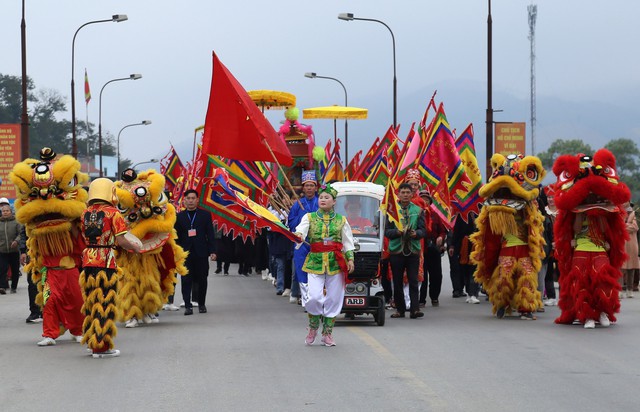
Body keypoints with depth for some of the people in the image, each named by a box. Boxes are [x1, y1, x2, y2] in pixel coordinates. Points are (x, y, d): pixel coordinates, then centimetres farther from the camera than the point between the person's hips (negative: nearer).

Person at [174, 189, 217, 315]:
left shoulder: (205, 215, 7)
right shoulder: (179, 216, 8)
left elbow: (210, 234, 4)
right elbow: (176, 236, 6)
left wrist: (212, 251, -4)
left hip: (201, 253, 0)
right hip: (185, 253, 0)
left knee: (202, 279, 6)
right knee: (186, 280, -5)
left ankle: (201, 304, 19)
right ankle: (188, 306, -6)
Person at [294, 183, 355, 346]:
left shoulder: (341, 220, 11)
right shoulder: (309, 217, 8)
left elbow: (348, 241, 12)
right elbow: (301, 229, -11)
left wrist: (350, 259, 0)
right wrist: (298, 235, -34)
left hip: (336, 262, 1)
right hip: (315, 261, -1)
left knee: (333, 298, 2)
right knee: (315, 297, -12)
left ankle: (327, 333, 15)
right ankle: (313, 328, 13)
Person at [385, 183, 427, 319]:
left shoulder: (418, 210, 9)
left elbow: (423, 230, 5)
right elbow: (386, 231, 2)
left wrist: (416, 233, -16)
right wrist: (397, 232, -16)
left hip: (413, 250, 0)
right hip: (396, 250, 0)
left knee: (413, 281, -5)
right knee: (397, 281, 4)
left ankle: (415, 309, -8)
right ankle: (400, 309, 12)